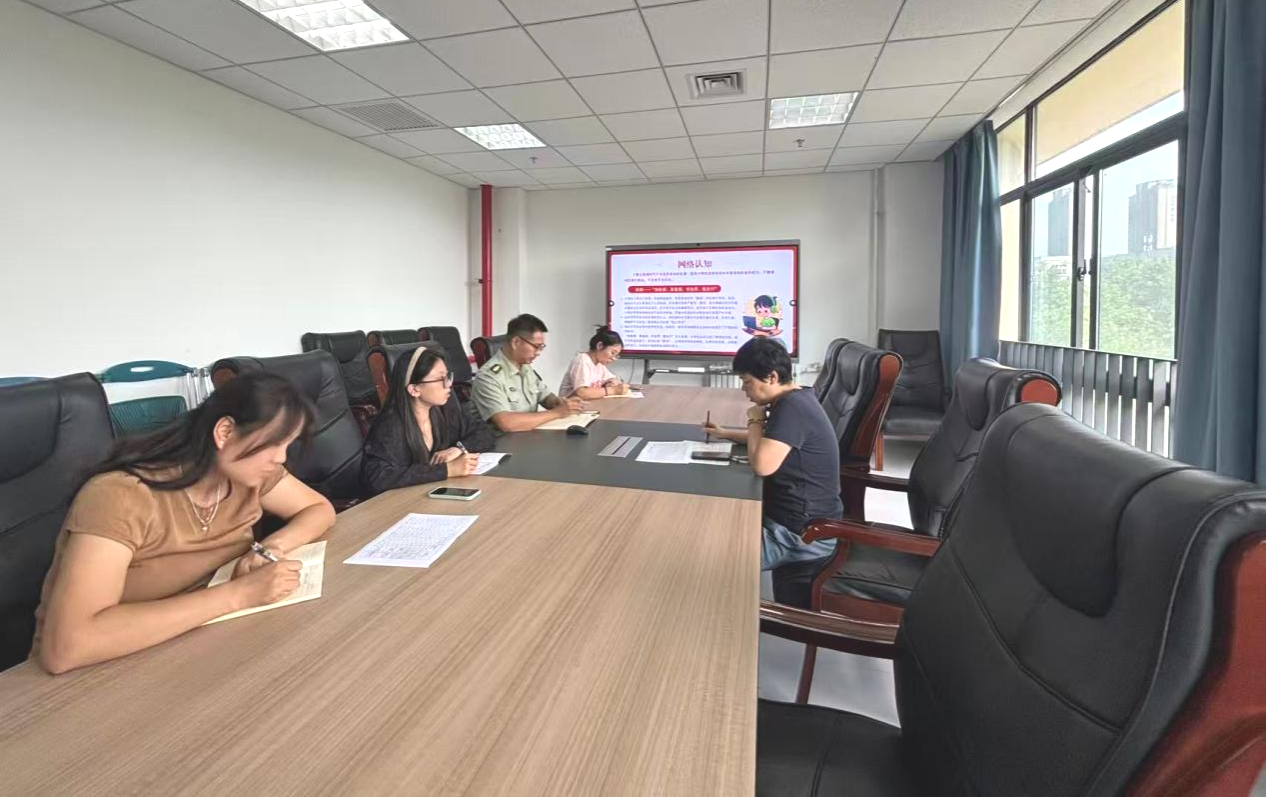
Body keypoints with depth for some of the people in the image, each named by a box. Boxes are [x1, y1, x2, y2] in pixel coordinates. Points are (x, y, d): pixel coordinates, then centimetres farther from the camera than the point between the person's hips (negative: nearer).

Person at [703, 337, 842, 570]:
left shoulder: (792, 408, -24)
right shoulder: (795, 398, 6)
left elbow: (762, 465, -32)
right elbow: (771, 440, 24)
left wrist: (755, 421, -14)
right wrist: (725, 433, 11)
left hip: (803, 533, -10)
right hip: (796, 515, 10)